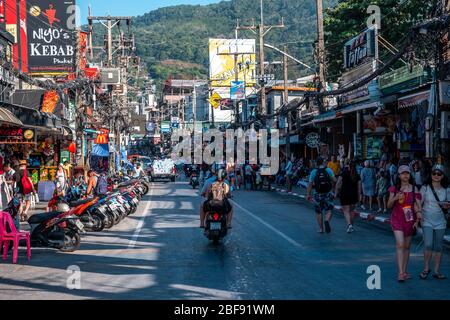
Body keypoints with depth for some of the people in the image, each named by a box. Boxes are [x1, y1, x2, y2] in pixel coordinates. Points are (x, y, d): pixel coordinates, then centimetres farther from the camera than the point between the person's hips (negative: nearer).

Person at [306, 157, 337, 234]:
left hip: (318, 194, 1)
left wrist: (308, 194, 0)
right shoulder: (329, 170, -3)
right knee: (328, 211, 6)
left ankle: (321, 228, 15)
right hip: (328, 193, 0)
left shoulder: (313, 172, -4)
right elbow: (334, 180, -8)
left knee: (319, 212, 13)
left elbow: (310, 184, -6)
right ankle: (327, 221, -24)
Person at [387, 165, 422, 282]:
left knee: (407, 246, 9)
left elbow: (417, 204, 5)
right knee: (400, 244, -15)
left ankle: (404, 272, 18)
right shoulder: (394, 189, 2)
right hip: (397, 219, -2)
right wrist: (394, 198, -15)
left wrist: (418, 214, -10)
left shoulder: (414, 189, 4)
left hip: (410, 219, 2)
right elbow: (389, 206, 4)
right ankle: (400, 273, -18)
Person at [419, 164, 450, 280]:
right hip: (427, 221, -2)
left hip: (440, 222, 2)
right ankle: (426, 268, 4)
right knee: (428, 245, -14)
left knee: (438, 247, 7)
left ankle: (437, 271, 15)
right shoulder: (425, 188, -1)